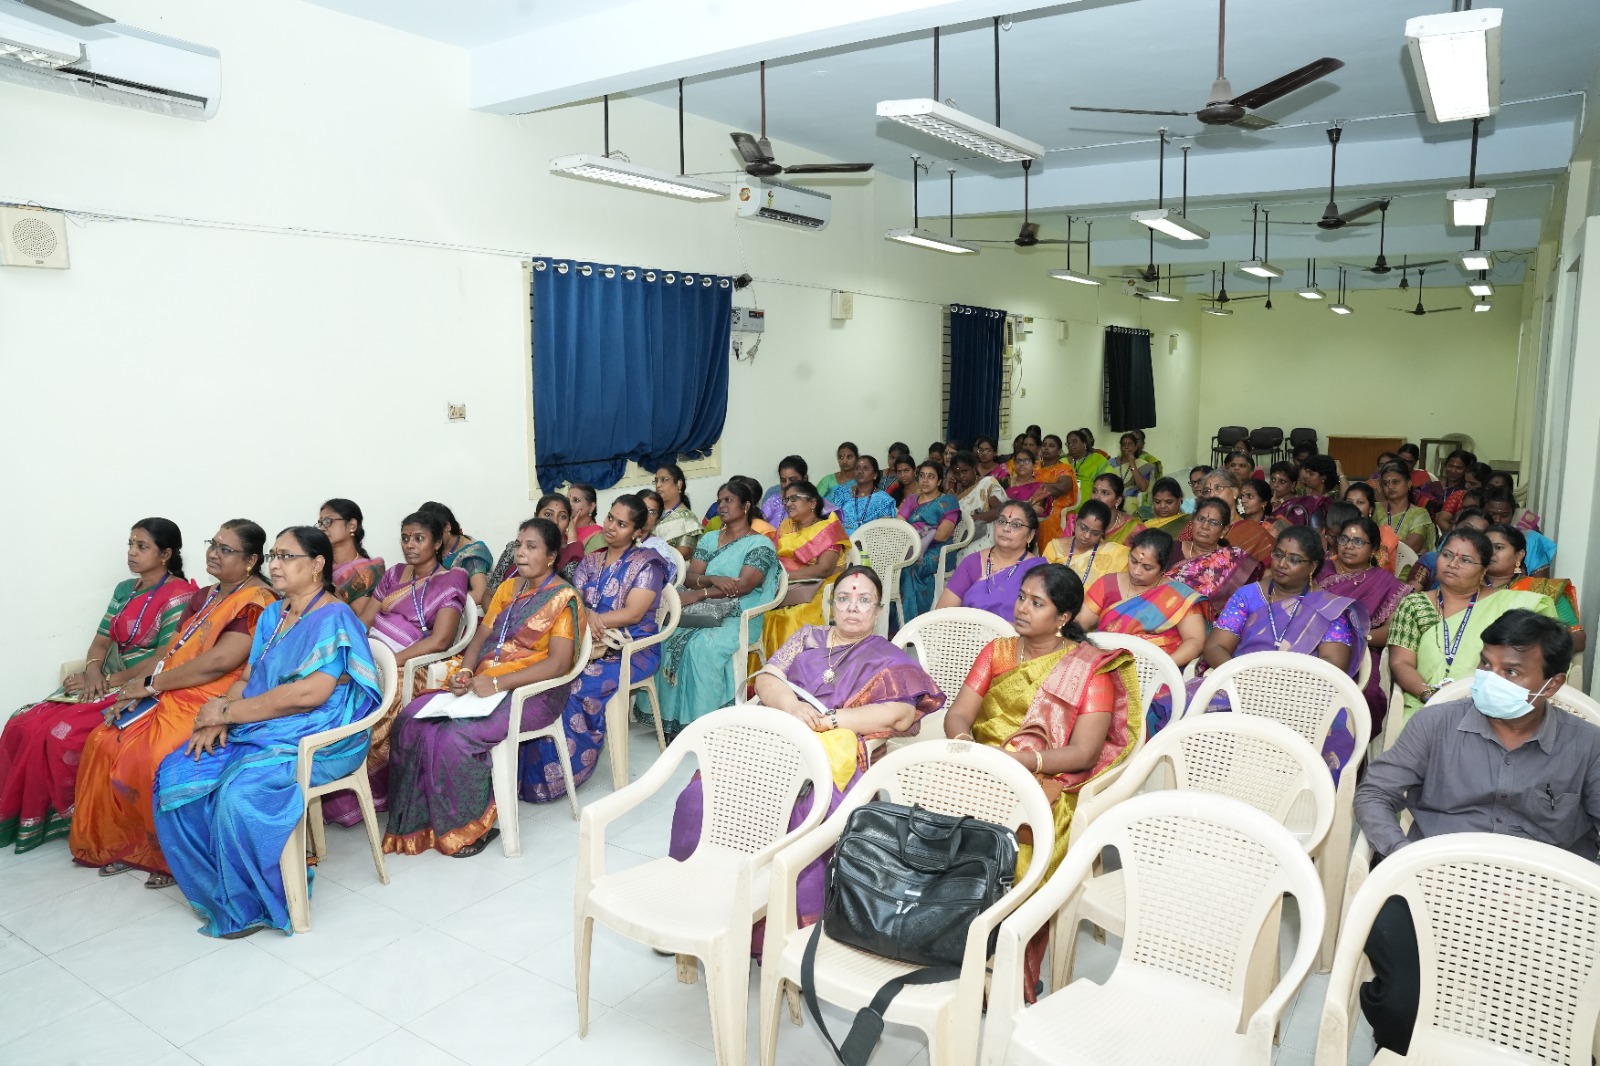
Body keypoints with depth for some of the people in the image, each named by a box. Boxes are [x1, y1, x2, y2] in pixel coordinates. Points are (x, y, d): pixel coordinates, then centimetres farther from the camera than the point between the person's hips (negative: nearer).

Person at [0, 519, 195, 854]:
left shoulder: (179, 595, -11)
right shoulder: (124, 590, 15)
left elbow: (166, 658, -17)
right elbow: (102, 640, 12)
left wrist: (110, 681, -15)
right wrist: (93, 672, -9)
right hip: (109, 683, 8)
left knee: (63, 735, -24)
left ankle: (64, 817, -1)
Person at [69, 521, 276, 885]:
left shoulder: (256, 603, -11)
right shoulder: (204, 598, 19)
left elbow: (218, 662, -19)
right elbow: (172, 651, 14)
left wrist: (151, 684, -11)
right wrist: (136, 689, -2)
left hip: (214, 701, -9)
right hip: (172, 695, 9)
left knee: (150, 757, -28)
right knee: (104, 742, -8)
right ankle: (124, 843, 4)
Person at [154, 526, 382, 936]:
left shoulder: (334, 619, -12)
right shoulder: (272, 616, 16)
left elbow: (310, 693, -22)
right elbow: (247, 678, 15)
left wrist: (229, 711, -15)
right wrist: (218, 719, -6)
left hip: (316, 740, -8)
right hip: (255, 732, 9)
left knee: (240, 793, -30)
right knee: (175, 776, -9)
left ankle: (250, 906, -9)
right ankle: (211, 886, 3)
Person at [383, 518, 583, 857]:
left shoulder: (563, 598, -6)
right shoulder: (508, 588, 17)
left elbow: (558, 663, -16)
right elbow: (482, 635, 14)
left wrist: (497, 683, -22)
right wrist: (464, 671, -8)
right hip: (483, 683, 7)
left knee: (454, 736, -28)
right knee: (411, 721, -14)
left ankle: (470, 827, -9)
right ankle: (418, 820, -5)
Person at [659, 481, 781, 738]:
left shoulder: (760, 544, 2)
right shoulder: (709, 540, 21)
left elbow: (743, 586, -11)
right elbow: (690, 577, 10)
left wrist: (700, 593, -16)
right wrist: (713, 579, -13)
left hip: (739, 617, -5)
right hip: (704, 612, 5)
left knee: (702, 644, -35)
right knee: (666, 637, -24)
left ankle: (700, 719, -26)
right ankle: (670, 716, -19)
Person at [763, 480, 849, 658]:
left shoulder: (827, 528, -1)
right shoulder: (785, 527, 18)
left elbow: (823, 569, -14)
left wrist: (785, 576, -19)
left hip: (819, 589, -5)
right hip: (786, 590, 5)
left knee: (795, 618, -32)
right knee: (765, 614, -22)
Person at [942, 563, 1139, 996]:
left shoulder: (1093, 668, 2)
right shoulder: (997, 651, 16)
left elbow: (1083, 754, -7)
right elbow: (957, 715, 8)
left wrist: (1022, 758, -21)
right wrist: (963, 742, -15)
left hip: (1048, 784, -4)